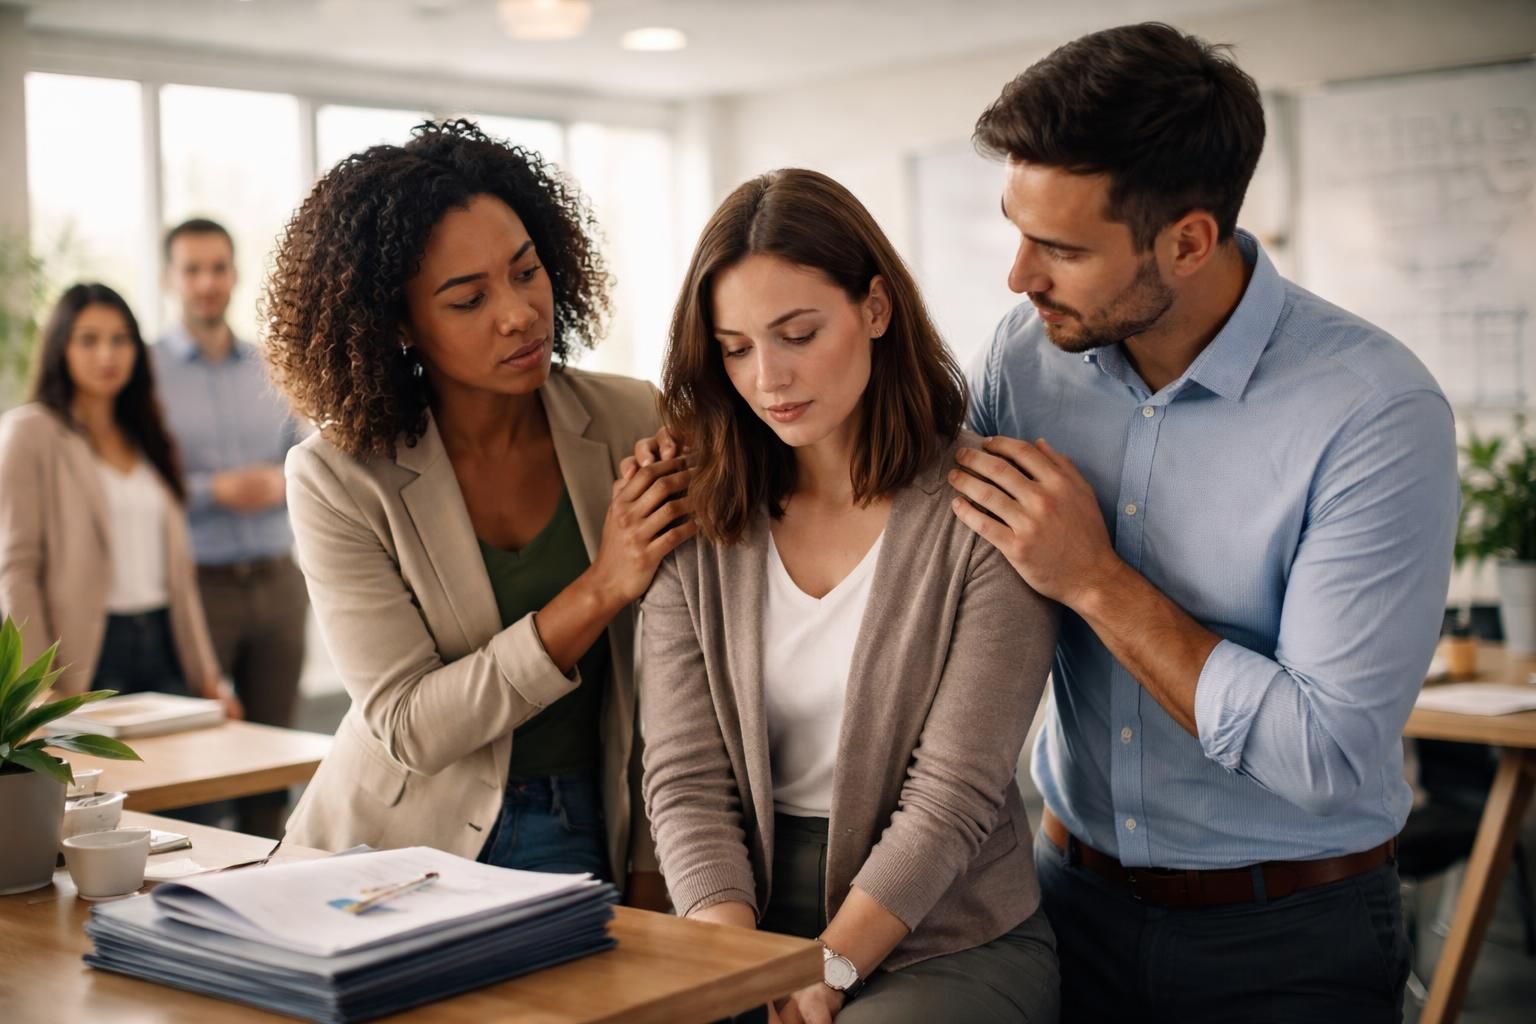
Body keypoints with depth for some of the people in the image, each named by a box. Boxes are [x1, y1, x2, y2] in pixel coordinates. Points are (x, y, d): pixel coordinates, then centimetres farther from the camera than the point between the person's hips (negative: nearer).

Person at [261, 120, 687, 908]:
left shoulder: (632, 423, -4)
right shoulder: (339, 480, -11)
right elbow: (411, 726, -15)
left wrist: (651, 874, -3)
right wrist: (600, 590, -20)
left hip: (586, 842, 1)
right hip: (401, 846, 0)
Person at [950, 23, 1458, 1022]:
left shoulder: (1377, 412, -21)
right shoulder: (1029, 353, -6)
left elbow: (1330, 757, -24)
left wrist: (1097, 580, -23)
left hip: (1289, 939, -4)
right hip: (1075, 896, 5)